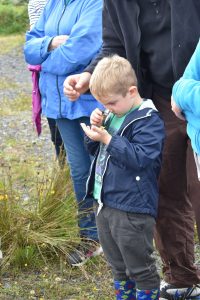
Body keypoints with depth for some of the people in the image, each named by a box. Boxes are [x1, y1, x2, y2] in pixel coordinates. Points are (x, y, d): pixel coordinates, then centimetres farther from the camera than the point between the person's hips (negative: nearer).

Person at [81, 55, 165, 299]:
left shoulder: (148, 121, -15)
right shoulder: (114, 115, 11)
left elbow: (140, 158, -25)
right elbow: (95, 150, 20)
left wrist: (107, 139, -25)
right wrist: (95, 127, 0)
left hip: (132, 211, -9)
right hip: (105, 205, 9)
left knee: (140, 268, 4)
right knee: (118, 267, 21)